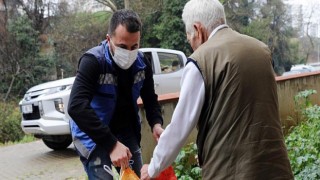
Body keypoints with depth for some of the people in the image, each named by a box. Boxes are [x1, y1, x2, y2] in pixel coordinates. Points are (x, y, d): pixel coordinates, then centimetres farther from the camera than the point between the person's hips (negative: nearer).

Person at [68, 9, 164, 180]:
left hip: (126, 133, 6)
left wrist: (156, 124, -14)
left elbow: (150, 99, 8)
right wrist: (111, 144, -39)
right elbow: (77, 107, -34)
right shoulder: (93, 61, -22)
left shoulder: (142, 63, -5)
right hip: (94, 137, -5)